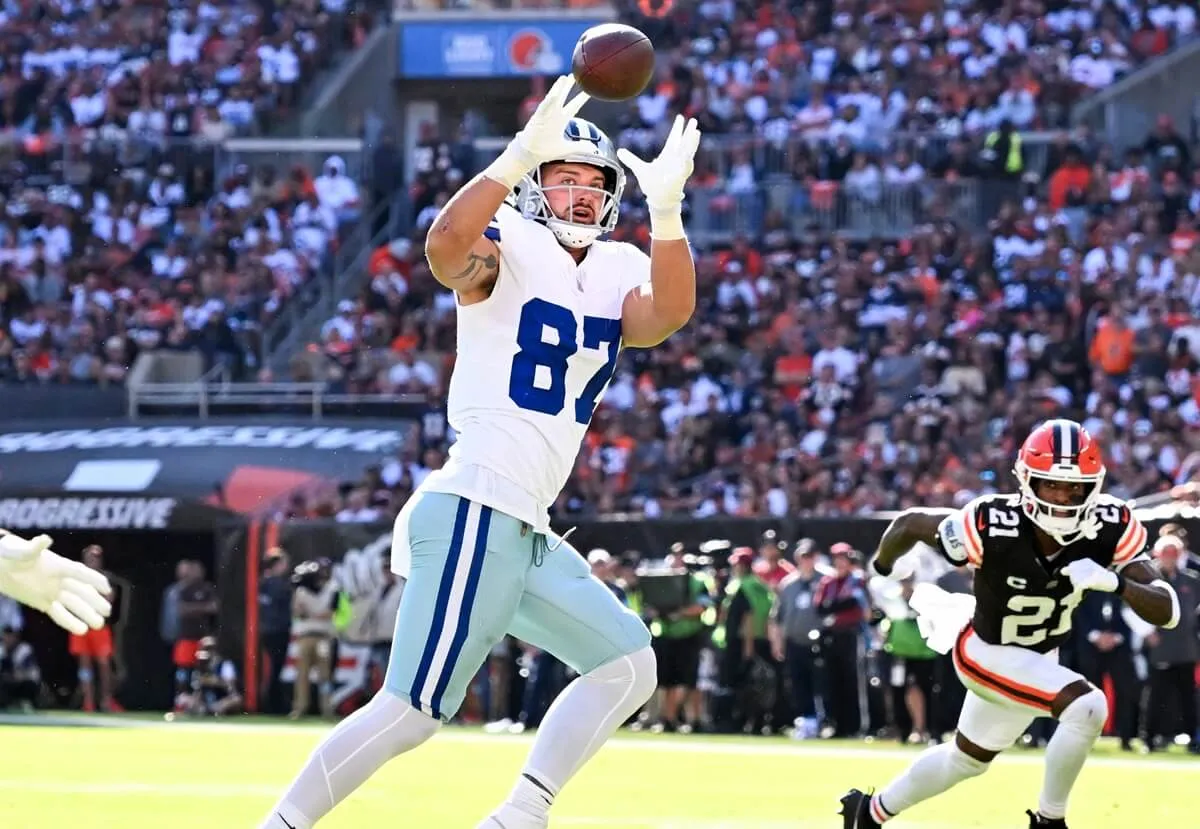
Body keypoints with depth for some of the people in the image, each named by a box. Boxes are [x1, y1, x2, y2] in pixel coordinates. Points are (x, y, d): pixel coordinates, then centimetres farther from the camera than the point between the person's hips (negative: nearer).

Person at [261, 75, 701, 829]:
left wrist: (667, 209, -22)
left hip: (527, 533, 9)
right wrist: (521, 157, -36)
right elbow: (446, 250, -28)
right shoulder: (508, 248, -4)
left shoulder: (618, 273, 15)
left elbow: (668, 314, -8)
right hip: (474, 511, -9)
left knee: (627, 666, 10)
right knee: (417, 710, -11)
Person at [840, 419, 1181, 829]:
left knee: (967, 759, 26)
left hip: (1039, 657, 5)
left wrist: (1114, 582, -47)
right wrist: (881, 568, 4)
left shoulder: (1110, 527, -25)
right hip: (988, 653, -5)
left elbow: (1168, 611, -28)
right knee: (1087, 708, -27)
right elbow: (910, 524, -17)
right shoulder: (993, 526, -34)